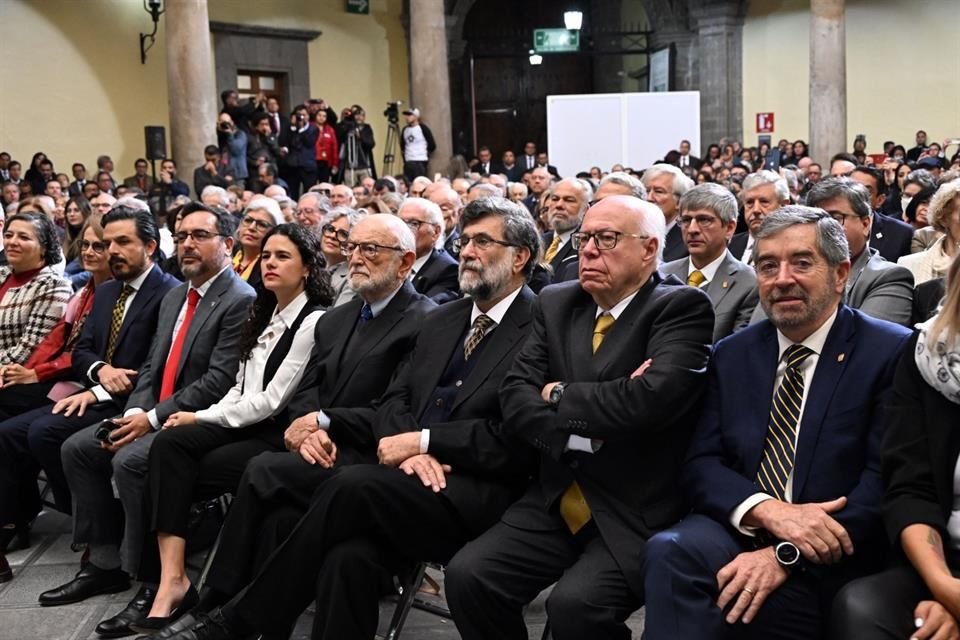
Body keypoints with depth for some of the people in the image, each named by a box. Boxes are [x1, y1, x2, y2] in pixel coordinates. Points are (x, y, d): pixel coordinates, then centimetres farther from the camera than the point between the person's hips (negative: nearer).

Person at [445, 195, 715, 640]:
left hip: (637, 512, -5)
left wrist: (561, 395, -9)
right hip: (557, 500, 5)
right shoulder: (556, 304, 10)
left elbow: (651, 398, -24)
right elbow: (515, 399, 1)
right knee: (467, 575, -14)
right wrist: (586, 432, -16)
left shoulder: (682, 309, -7)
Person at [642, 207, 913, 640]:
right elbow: (700, 465, 4)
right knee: (669, 552, -28)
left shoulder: (891, 353, -2)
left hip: (832, 554, -4)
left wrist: (787, 554, -20)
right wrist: (769, 510, -17)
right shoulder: (732, 355, 11)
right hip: (740, 530, 4)